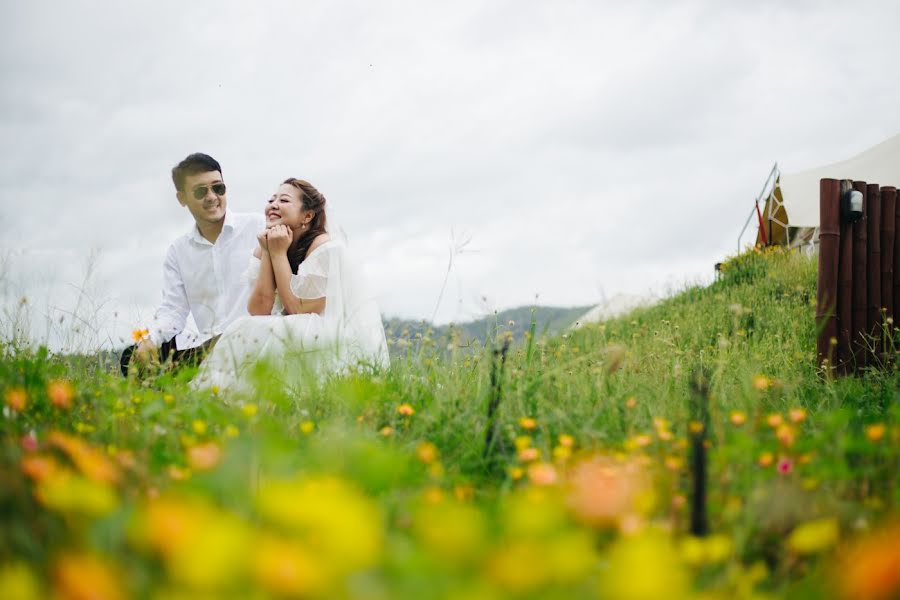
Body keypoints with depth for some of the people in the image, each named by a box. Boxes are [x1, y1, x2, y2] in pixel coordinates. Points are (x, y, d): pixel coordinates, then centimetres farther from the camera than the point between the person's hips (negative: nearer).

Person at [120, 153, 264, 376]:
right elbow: (173, 311, 10)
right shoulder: (178, 251, 18)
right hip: (206, 344, 6)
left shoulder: (258, 228, 3)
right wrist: (150, 338, -11)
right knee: (132, 357, -10)